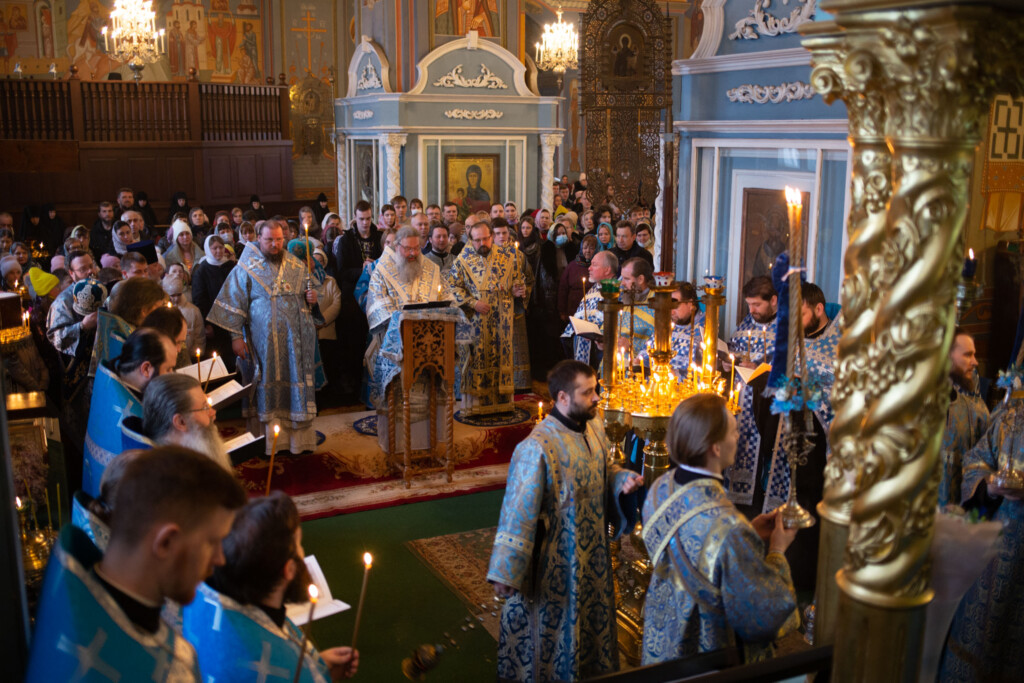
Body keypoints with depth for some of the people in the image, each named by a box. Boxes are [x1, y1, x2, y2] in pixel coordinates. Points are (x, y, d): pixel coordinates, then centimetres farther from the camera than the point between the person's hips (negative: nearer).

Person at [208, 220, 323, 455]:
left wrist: (311, 298, -1)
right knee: (267, 386, 0)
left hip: (295, 337, 4)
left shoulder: (297, 266, 10)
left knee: (296, 381, 4)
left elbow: (307, 294, 23)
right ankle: (268, 441, 8)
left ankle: (299, 436, 13)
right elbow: (234, 303, -2)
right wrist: (236, 336, -7)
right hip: (263, 340, -3)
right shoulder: (247, 268, -2)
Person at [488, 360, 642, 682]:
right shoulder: (538, 447, -28)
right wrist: (505, 571, -23)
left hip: (593, 551, 8)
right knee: (553, 625, 13)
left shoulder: (595, 428, -4)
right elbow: (519, 510, -25)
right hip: (556, 559, -7)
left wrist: (623, 479, -10)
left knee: (592, 617, 26)